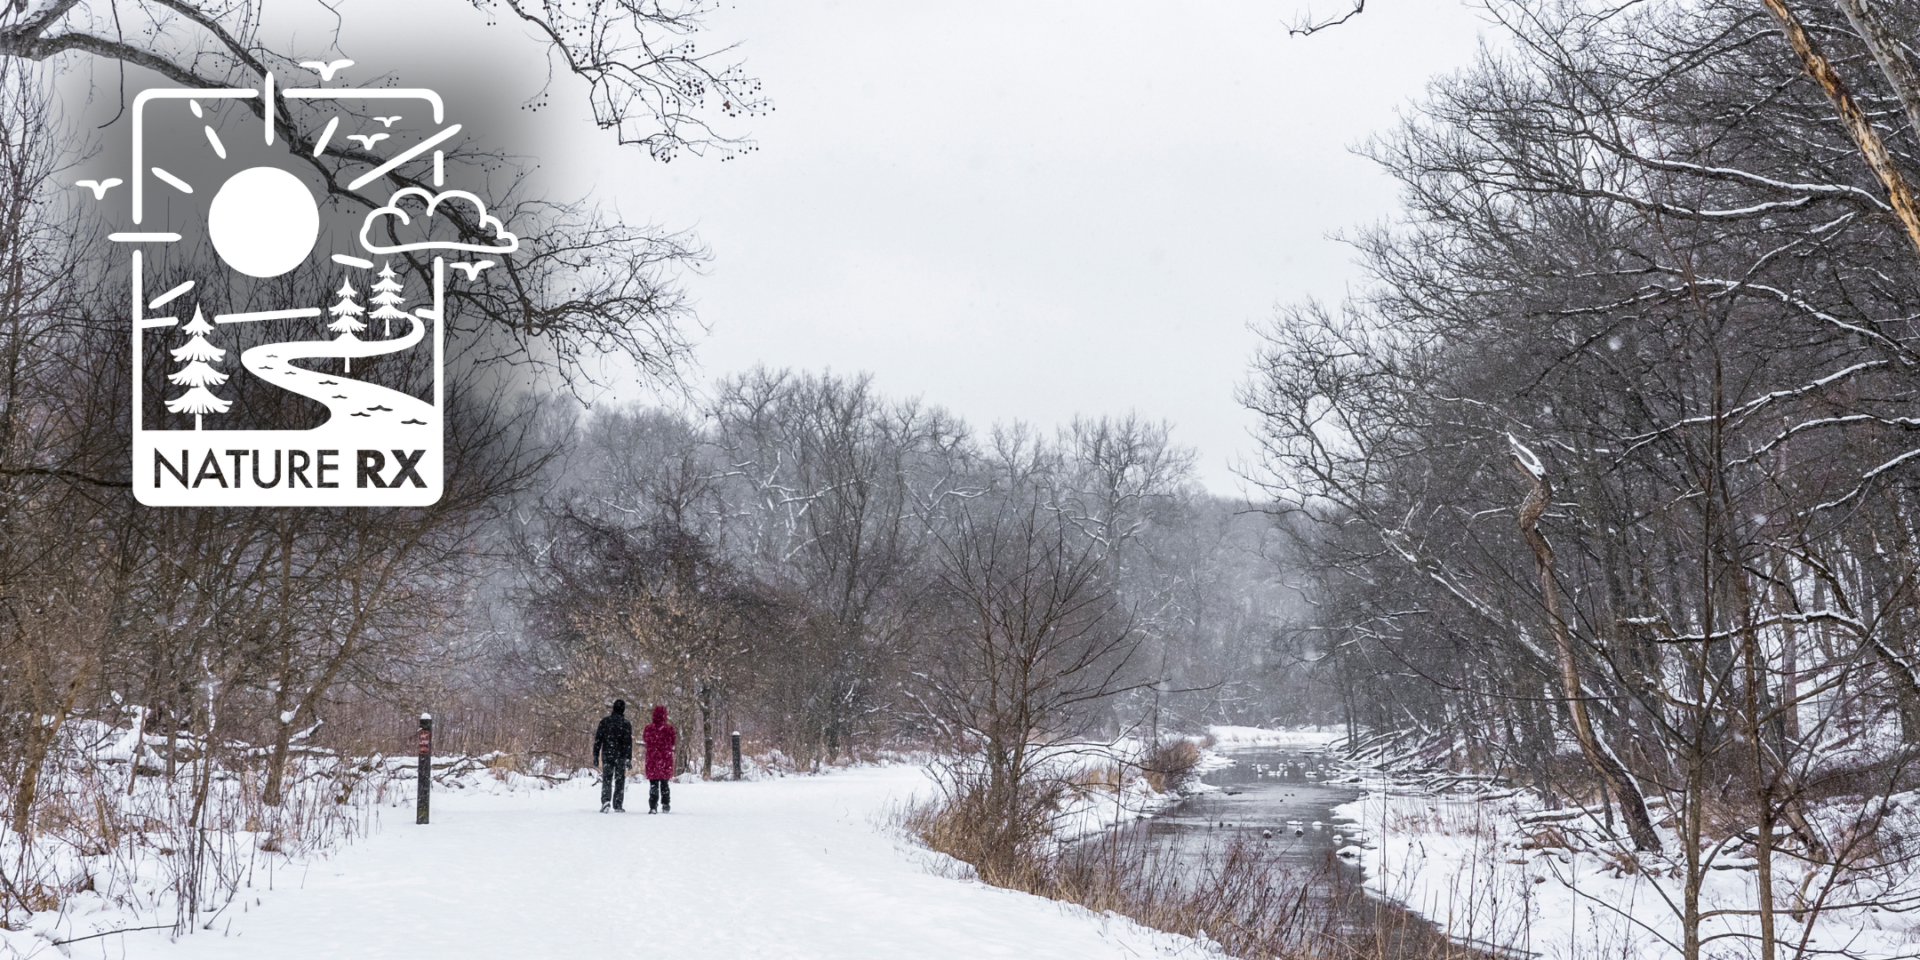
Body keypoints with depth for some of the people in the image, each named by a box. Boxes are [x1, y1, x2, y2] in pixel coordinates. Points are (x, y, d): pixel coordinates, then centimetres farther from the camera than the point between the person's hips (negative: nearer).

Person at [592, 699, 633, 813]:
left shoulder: (604, 721, 2)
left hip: (607, 755, 1)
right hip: (620, 756, -1)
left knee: (606, 779, 5)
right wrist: (629, 759, -8)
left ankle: (606, 800, -17)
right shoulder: (626, 723, -4)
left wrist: (596, 755, 8)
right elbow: (628, 742, -8)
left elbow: (598, 739, 3)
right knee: (619, 780, 6)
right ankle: (618, 805, 6)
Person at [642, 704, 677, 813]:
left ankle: (653, 806, -3)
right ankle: (665, 805, 14)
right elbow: (673, 741, 3)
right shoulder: (669, 728, -9)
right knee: (665, 783, 14)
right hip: (666, 761, 0)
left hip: (652, 760, 0)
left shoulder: (649, 728, -7)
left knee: (653, 783, 5)